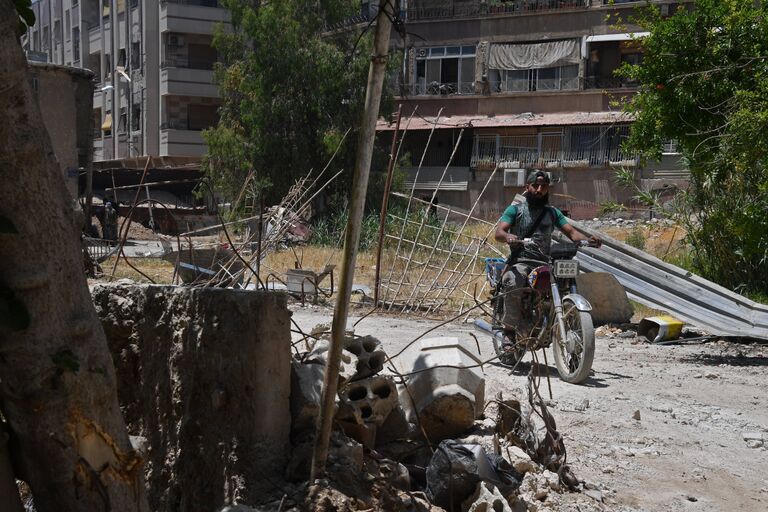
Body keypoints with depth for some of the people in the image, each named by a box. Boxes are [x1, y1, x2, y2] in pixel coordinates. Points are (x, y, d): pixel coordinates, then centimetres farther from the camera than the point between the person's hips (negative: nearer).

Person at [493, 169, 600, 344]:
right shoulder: (516, 208, 8)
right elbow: (498, 232, -5)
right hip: (520, 262, -4)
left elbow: (571, 232, 10)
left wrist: (587, 240, -12)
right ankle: (510, 330, -21)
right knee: (513, 283, -36)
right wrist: (508, 237, -30)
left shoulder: (552, 212, 20)